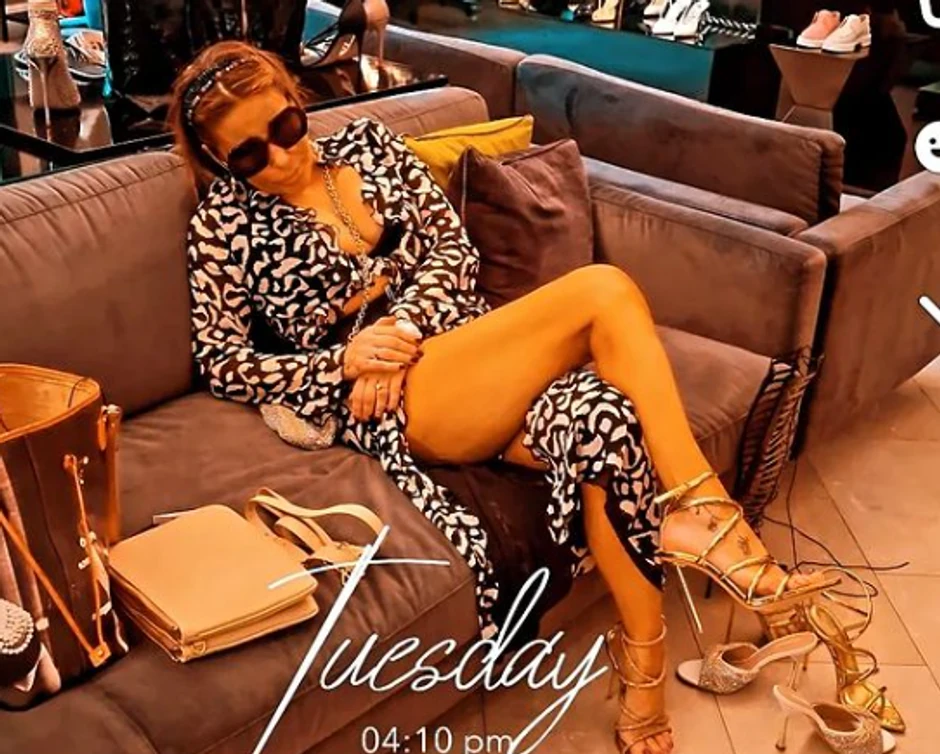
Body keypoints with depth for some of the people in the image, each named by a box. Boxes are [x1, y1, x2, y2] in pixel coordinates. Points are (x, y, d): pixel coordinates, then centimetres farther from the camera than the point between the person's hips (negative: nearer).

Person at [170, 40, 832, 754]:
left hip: (474, 353, 5)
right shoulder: (226, 223, 5)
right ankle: (706, 510, -23)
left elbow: (454, 244, 10)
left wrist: (402, 325, -9)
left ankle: (644, 669, -20)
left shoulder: (367, 141, 16)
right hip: (397, 402, -5)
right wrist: (343, 360, -11)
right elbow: (222, 363, 3)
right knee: (603, 289, -26)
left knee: (600, 415, -31)